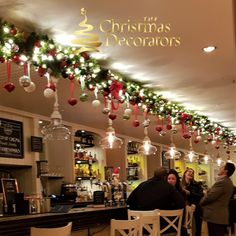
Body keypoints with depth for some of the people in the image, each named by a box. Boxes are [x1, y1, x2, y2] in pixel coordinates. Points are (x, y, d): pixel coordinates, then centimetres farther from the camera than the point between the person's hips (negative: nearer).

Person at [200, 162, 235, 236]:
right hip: (221, 216, 10)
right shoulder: (228, 182, 14)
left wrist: (201, 202, -1)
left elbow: (209, 197, -19)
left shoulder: (222, 182, -20)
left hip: (215, 216, -10)